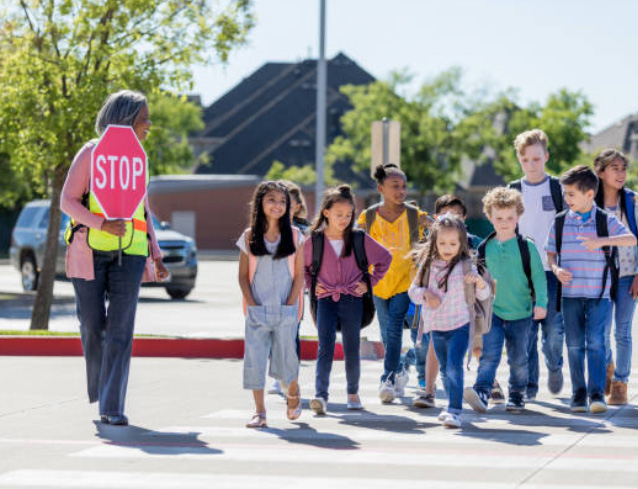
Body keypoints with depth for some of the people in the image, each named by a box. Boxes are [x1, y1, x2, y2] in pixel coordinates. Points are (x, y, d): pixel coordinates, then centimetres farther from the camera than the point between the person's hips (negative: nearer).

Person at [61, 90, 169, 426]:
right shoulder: (91, 153, -2)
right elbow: (68, 201, -6)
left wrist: (156, 255, 16)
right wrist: (102, 224, -20)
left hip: (129, 253, 3)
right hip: (90, 250, -3)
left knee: (120, 329, -7)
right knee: (92, 326, 4)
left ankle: (112, 407, -7)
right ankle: (99, 389, 30)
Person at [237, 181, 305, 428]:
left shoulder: (294, 236, 2)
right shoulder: (250, 236, 3)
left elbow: (299, 275, 2)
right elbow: (243, 275, 4)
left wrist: (290, 305, -6)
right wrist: (252, 304, -6)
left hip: (285, 309, -1)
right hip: (257, 310, 1)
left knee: (285, 355, 0)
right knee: (255, 356, -4)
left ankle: (293, 393, 31)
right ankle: (259, 412, 2)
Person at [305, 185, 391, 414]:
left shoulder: (359, 239, 0)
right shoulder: (314, 240, -1)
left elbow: (385, 258, 13)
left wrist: (370, 281, 7)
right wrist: (311, 284, 4)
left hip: (352, 300, 1)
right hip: (326, 300, -1)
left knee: (352, 350, 7)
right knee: (325, 348, -11)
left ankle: (353, 392, 24)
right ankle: (320, 395, -18)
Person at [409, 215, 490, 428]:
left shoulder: (465, 266, -10)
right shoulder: (428, 265, 1)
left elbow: (483, 295, -10)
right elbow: (413, 290, 6)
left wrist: (479, 281, -32)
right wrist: (425, 294, -15)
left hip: (459, 325, -5)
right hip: (436, 327, 5)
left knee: (454, 366, -19)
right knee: (445, 369, 18)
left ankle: (455, 411, -21)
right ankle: (452, 406, 35)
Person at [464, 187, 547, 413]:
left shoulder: (526, 247, -2)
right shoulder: (484, 248, 4)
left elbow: (539, 276, -2)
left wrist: (541, 303, -13)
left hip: (520, 313, -1)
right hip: (492, 311, 1)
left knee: (518, 358, 7)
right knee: (490, 354, -13)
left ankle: (516, 395, 23)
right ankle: (482, 392, -23)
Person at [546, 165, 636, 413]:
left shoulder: (606, 221, -2)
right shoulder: (560, 222, 5)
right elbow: (551, 253, 12)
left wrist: (602, 241, -30)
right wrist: (556, 270, -9)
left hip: (599, 293, -2)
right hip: (570, 293, 2)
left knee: (595, 341, -11)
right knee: (574, 344, 4)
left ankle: (597, 393, -11)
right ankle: (578, 393, 13)